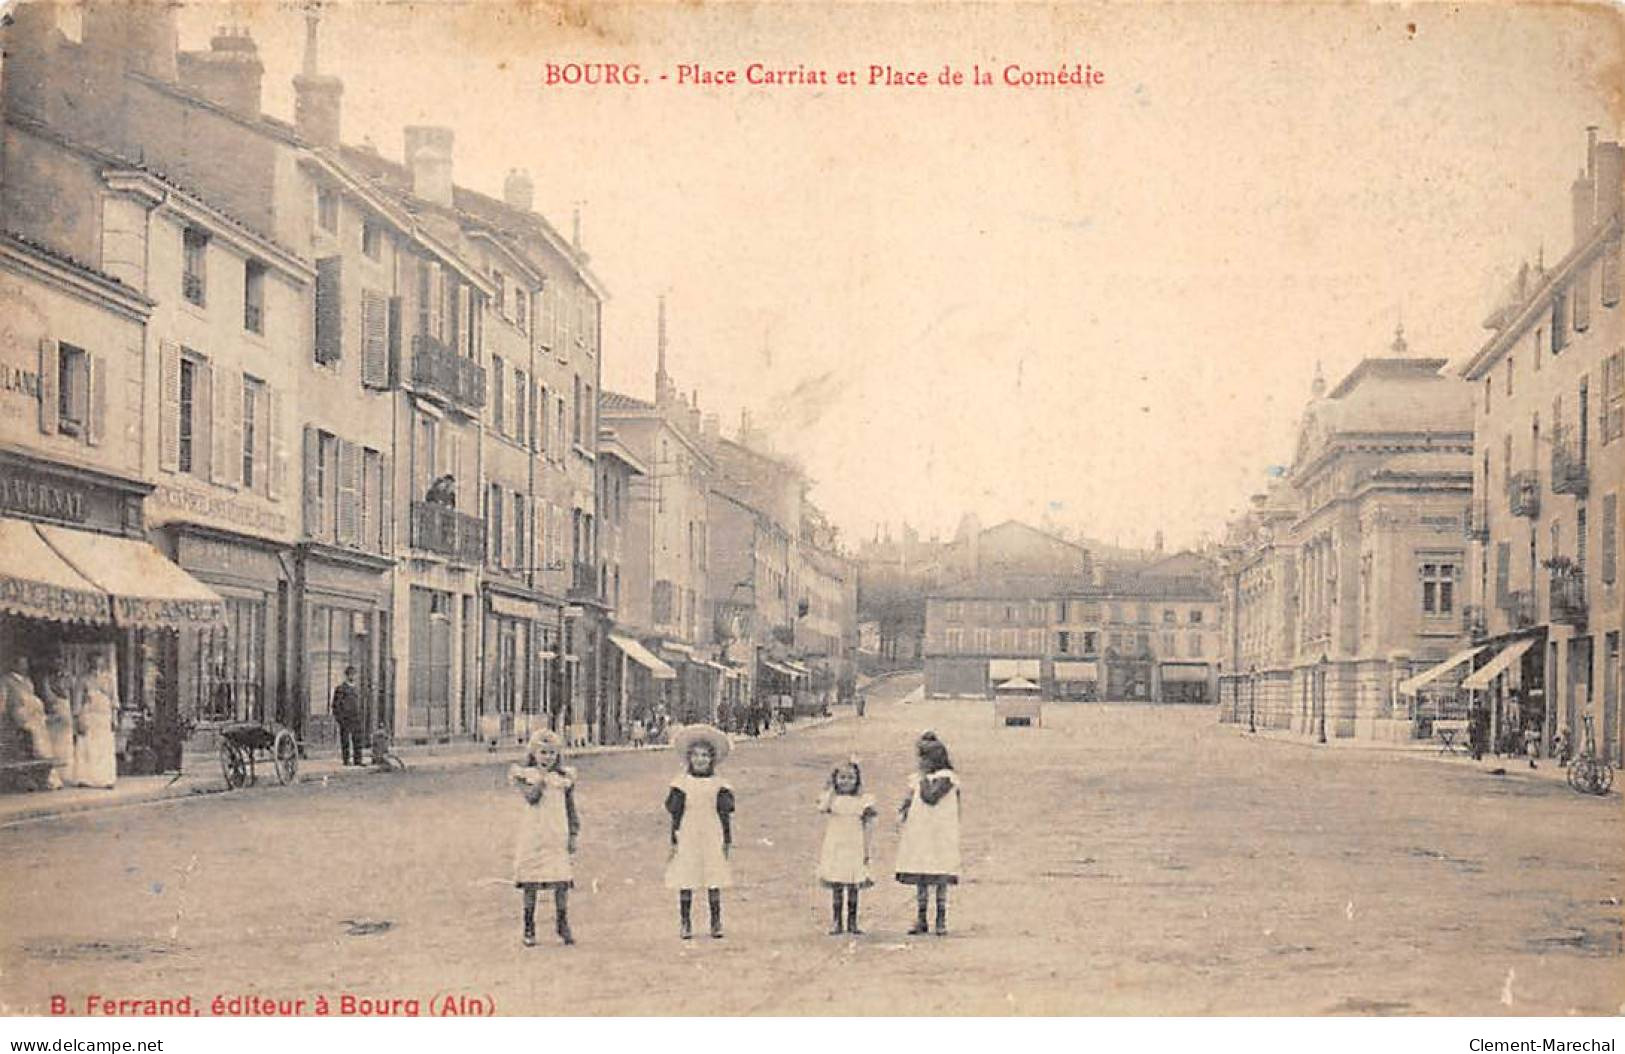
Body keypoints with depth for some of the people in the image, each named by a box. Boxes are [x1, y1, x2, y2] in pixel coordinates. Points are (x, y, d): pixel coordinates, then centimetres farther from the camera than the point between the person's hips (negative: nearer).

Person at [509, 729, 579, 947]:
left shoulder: (564, 777, 9)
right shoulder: (525, 775, 2)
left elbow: (571, 809, 12)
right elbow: (531, 797, -15)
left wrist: (573, 835, 8)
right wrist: (542, 777, -14)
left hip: (558, 837, 2)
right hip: (533, 836, -2)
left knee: (562, 880, -4)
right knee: (531, 882, 1)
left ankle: (562, 924, 9)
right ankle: (529, 929, 9)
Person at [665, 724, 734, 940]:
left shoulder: (719, 785, 4)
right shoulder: (681, 784, 3)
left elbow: (726, 816, 7)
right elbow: (675, 815, 5)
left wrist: (728, 841, 4)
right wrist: (673, 841, 1)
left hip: (712, 840, 0)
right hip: (687, 840, 0)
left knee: (714, 882, 1)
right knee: (686, 882, -1)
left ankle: (716, 923, 8)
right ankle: (685, 924, 6)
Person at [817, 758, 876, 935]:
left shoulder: (864, 800, 3)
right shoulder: (831, 798, 4)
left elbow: (868, 827, 3)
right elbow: (822, 808, -18)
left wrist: (867, 850, -2)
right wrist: (831, 789, -8)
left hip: (855, 849, 0)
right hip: (834, 849, 0)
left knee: (853, 887, 3)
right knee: (836, 887, 0)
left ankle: (852, 922, 12)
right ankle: (836, 922, 6)